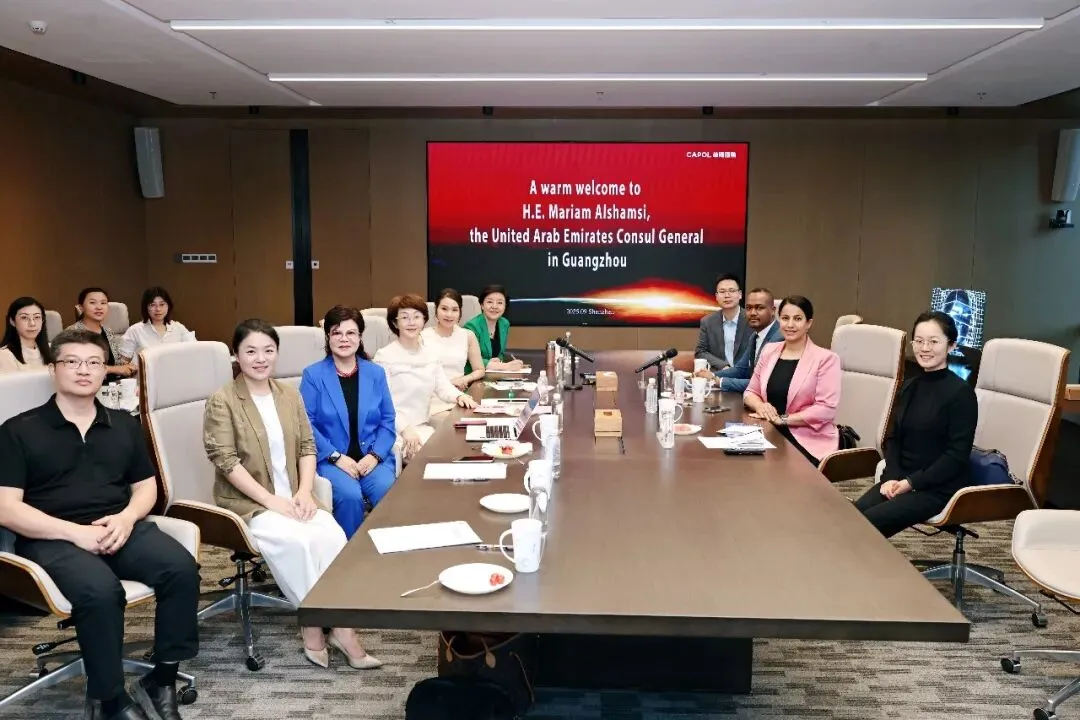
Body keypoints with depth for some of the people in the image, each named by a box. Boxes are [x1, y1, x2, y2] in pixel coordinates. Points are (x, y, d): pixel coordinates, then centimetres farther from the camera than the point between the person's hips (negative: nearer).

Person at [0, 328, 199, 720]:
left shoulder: (124, 424, 17)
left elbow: (146, 486, 19)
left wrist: (127, 517, -5)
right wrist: (76, 532, -16)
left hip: (119, 529, 4)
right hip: (51, 538, -4)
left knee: (181, 566, -25)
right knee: (100, 589, -35)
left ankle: (162, 679, -9)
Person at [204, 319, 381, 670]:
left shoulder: (289, 394, 11)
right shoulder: (221, 401, -6)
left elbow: (307, 446, 9)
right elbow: (225, 460, -13)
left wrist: (304, 491, -8)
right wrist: (271, 499, -20)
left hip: (293, 498, 4)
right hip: (247, 502, -4)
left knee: (333, 535, -23)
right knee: (297, 540, -30)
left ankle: (341, 625, -15)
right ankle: (311, 622, -11)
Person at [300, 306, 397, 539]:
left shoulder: (376, 373, 10)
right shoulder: (313, 375, 1)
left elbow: (388, 420, 8)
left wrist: (374, 455, -8)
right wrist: (336, 457, -13)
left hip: (372, 457, 2)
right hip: (331, 460, -2)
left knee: (387, 492, -26)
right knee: (350, 496, -30)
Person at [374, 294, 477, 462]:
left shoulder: (430, 352, 12)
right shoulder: (385, 356, -9)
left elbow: (443, 386, 9)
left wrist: (459, 396, -14)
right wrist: (405, 429, -25)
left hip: (423, 426, 6)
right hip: (395, 430, -6)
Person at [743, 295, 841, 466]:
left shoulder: (825, 358, -5)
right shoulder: (769, 351, 11)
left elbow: (826, 409, -12)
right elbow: (751, 392, 15)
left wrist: (783, 418, -14)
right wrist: (759, 405, -8)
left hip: (808, 439, -4)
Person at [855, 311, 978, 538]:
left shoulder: (961, 393, -9)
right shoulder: (909, 387, 11)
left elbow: (957, 455, -12)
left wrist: (912, 482, -16)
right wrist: (893, 476, -6)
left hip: (939, 488, -6)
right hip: (899, 480, 6)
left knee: (865, 524, -25)